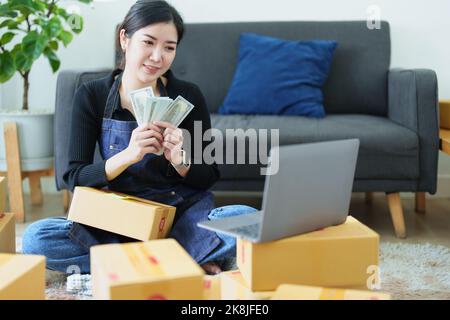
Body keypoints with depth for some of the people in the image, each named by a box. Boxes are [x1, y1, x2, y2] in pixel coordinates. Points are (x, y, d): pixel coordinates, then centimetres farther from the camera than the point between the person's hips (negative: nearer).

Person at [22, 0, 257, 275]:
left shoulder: (189, 96, -4)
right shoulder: (92, 96, -3)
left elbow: (209, 176, 0)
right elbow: (76, 178, -9)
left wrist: (179, 161, -23)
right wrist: (127, 155, -27)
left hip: (185, 211, 0)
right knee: (35, 238, -26)